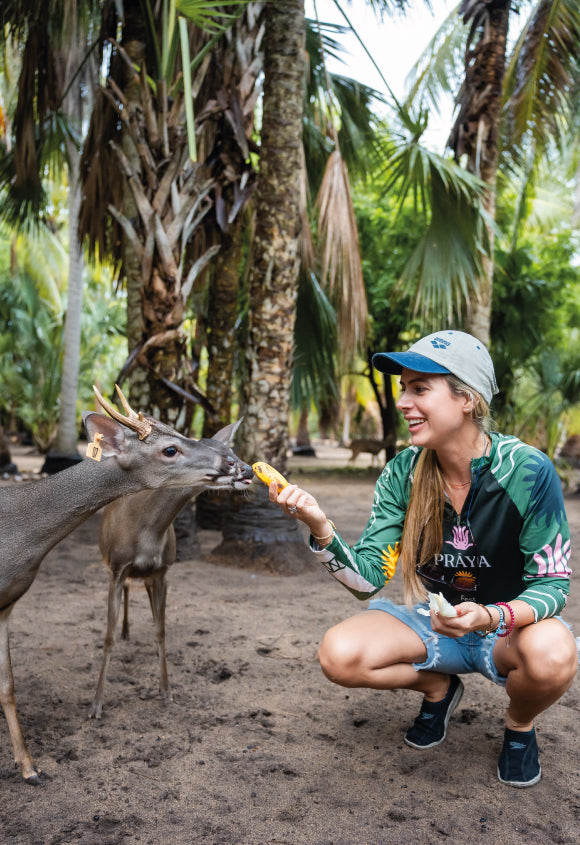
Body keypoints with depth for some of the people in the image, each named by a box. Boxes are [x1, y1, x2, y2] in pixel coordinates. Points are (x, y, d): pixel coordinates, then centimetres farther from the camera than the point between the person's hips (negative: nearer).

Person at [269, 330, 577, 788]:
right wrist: (320, 527, -32)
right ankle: (438, 686, 11)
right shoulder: (403, 473, -11)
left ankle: (520, 725, 2)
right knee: (339, 655, -22)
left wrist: (489, 617, -35)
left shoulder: (528, 471, -22)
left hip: (510, 626, -2)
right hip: (434, 620, 3)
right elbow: (367, 577, -13)